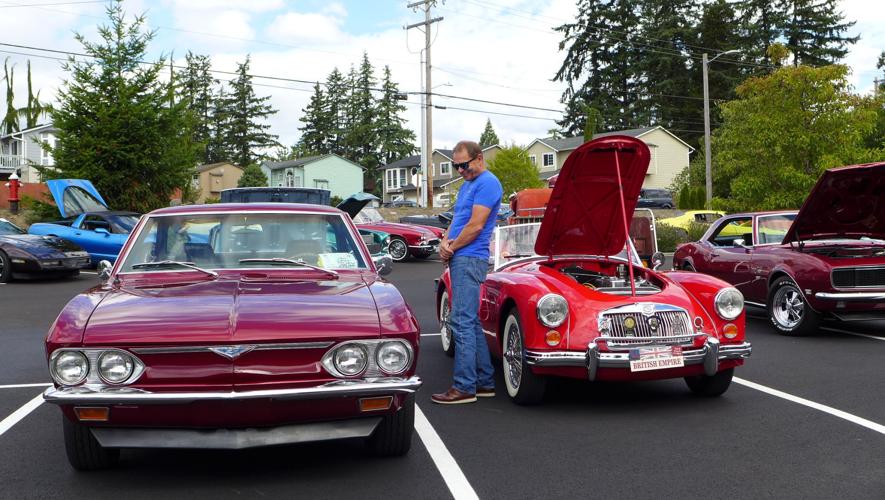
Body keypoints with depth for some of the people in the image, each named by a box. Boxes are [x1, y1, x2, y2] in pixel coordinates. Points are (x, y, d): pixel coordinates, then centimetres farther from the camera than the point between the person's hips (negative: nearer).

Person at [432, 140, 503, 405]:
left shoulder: (487, 183, -10)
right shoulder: (466, 185, 21)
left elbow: (476, 226, -16)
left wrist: (452, 248, -6)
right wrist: (445, 242, 1)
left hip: (469, 260, -10)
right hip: (460, 260, 10)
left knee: (463, 322, -11)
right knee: (471, 323, 12)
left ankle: (464, 387, -7)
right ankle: (485, 382, 18)